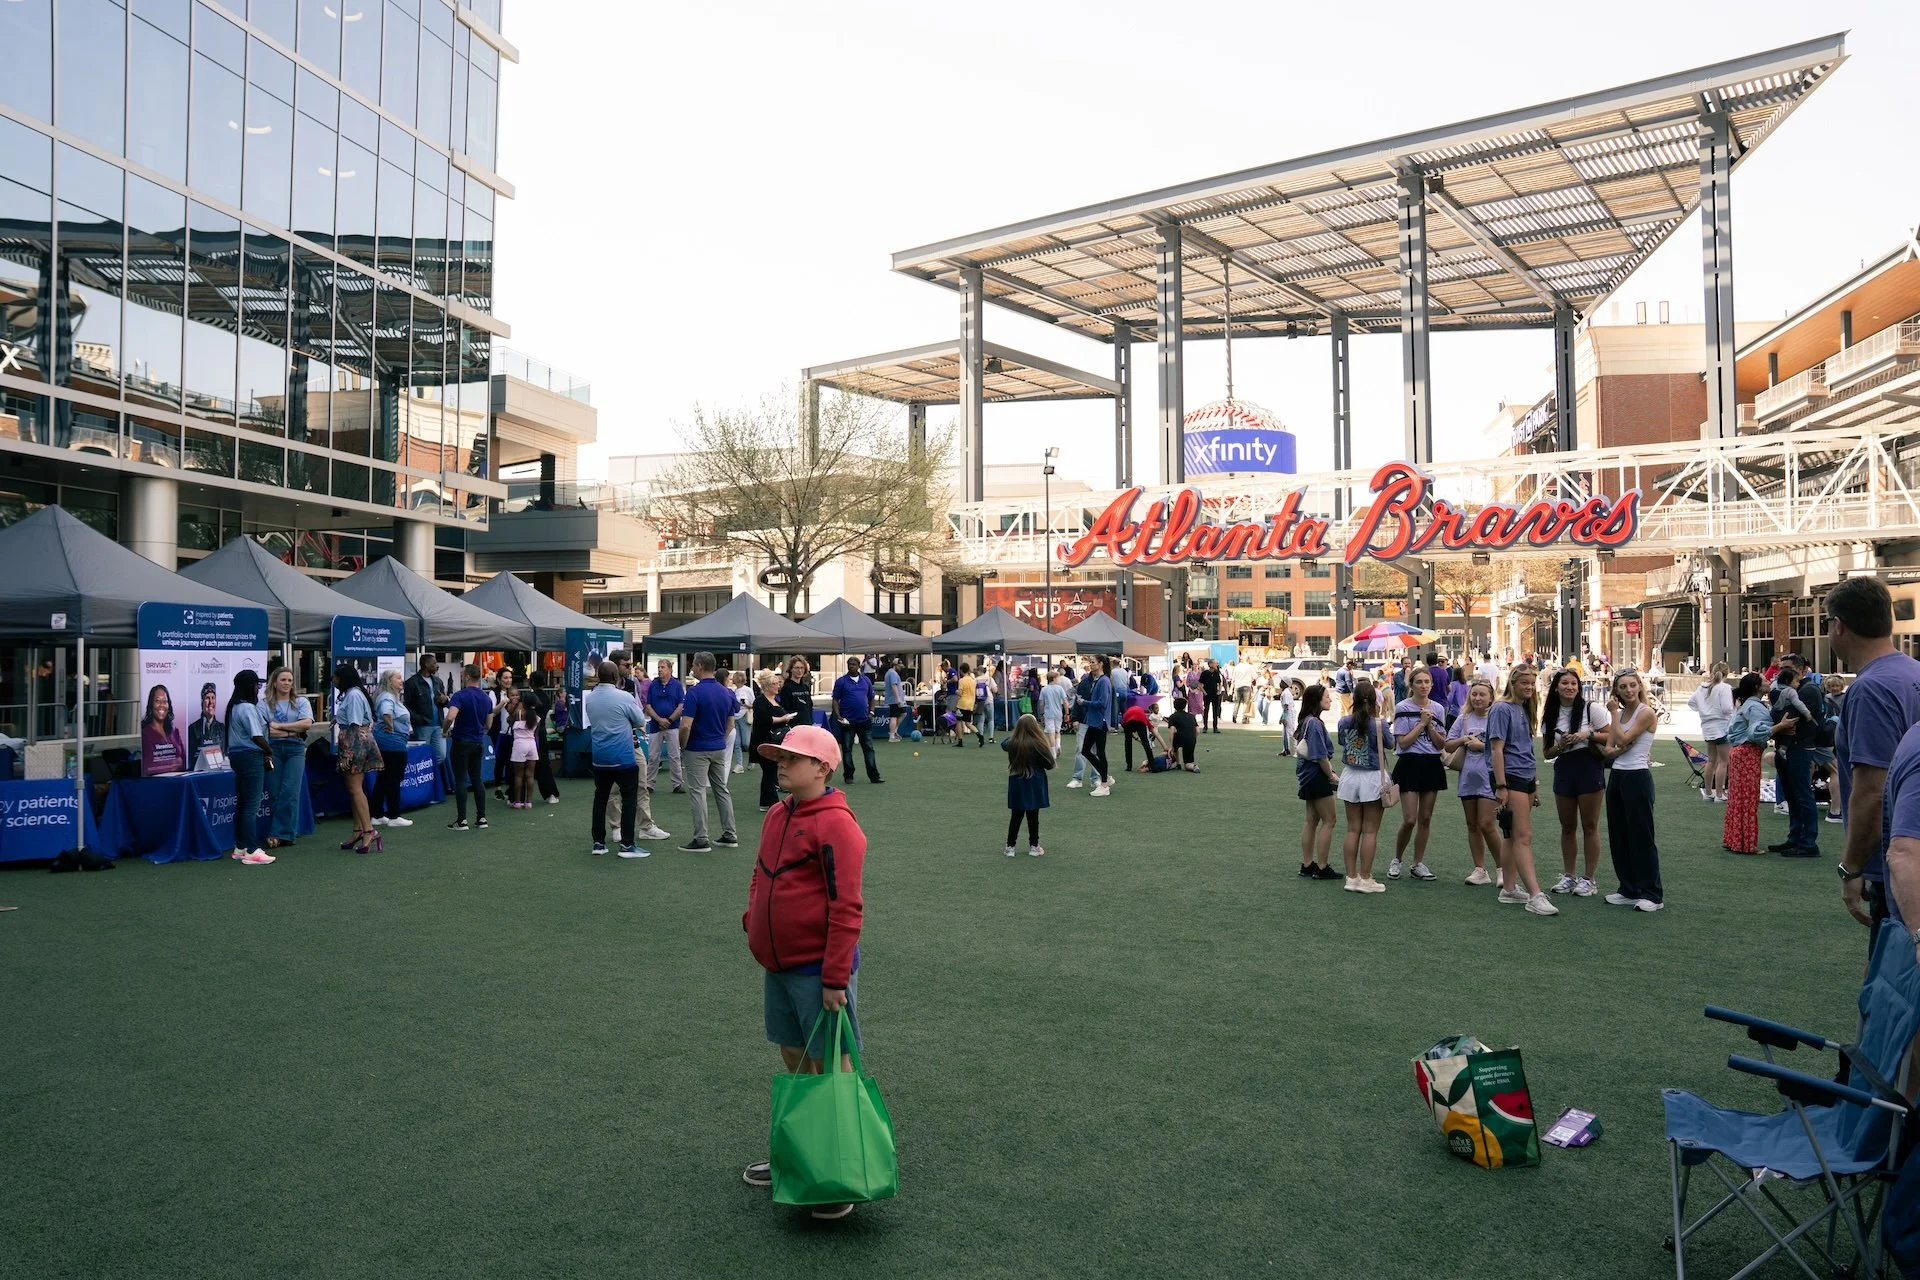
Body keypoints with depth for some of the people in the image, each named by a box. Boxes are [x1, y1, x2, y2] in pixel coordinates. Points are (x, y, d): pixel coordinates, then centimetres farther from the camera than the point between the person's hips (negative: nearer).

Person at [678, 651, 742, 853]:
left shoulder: (695, 692, -17)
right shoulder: (725, 693, 5)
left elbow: (686, 726, -21)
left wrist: (682, 747, -6)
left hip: (698, 749, -7)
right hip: (719, 748, 7)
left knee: (699, 792, -3)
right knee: (722, 789, 13)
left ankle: (701, 840, -1)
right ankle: (729, 836, 16)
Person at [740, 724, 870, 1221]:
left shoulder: (834, 824, -18)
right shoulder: (777, 816, 8)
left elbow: (847, 907, -20)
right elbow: (760, 878, 21)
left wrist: (835, 978, -21)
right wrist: (754, 923, 11)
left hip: (817, 969, -8)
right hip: (778, 965, 8)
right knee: (795, 1061, 19)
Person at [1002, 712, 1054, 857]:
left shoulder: (1012, 743, -8)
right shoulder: (1038, 744, -19)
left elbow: (1003, 744, 18)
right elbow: (1050, 764, -10)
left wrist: (1015, 734, 27)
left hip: (1017, 784, 3)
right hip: (1034, 786, -3)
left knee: (1015, 816, 11)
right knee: (1033, 816, 8)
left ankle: (1010, 846, 12)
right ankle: (1033, 846, 17)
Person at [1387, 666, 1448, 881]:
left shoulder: (1437, 709, 7)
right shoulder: (1402, 707, -6)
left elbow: (1442, 744, 5)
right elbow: (1403, 742, -11)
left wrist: (1429, 725, -9)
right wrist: (1421, 723, -12)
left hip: (1432, 765, 5)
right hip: (1410, 765, -4)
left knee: (1425, 818, 8)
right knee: (1410, 820, -8)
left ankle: (1418, 864, 19)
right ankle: (1396, 860, 13)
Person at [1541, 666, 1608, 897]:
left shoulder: (1591, 709, -5)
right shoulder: (1549, 716, 6)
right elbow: (1546, 752, 9)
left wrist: (1588, 734, -18)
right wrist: (1560, 746, -11)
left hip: (1589, 768, -4)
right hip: (1563, 770, 4)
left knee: (1589, 826, 1)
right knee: (1567, 827, 11)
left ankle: (1588, 879, 9)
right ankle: (1568, 876, 21)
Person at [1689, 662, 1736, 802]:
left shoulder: (1702, 687, 7)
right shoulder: (1724, 687, -14)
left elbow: (1690, 702, 12)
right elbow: (1726, 708, -20)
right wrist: (1733, 710, 0)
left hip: (1707, 727, 7)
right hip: (1722, 726, -7)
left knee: (1711, 760, 16)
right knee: (1723, 761, -1)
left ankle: (1708, 792, 21)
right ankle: (1719, 795, -1)